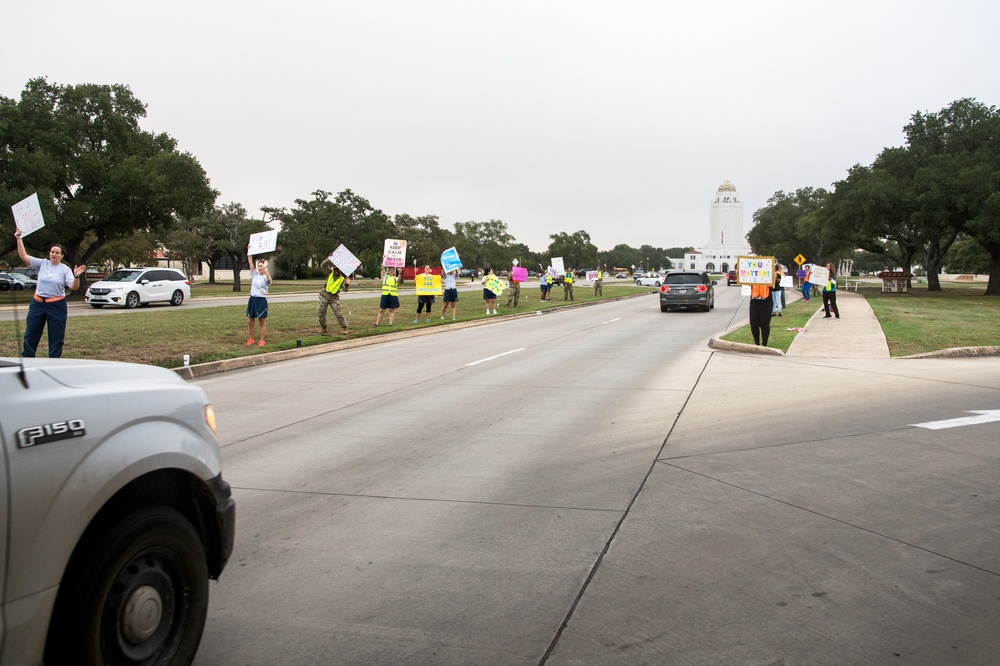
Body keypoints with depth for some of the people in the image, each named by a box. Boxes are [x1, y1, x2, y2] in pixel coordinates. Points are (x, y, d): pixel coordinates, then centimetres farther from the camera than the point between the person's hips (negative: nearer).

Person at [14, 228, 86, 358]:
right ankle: (26, 359, 20)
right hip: (37, 303, 2)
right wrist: (18, 239, -10)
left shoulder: (65, 269, -1)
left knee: (56, 337, 4)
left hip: (57, 305, -2)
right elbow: (24, 256, -5)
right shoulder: (42, 264, 4)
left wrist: (76, 276, -31)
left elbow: (74, 287, -11)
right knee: (30, 334, 9)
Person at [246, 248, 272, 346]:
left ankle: (262, 340, 10)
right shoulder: (255, 274, 7)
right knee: (250, 322, 9)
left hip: (262, 300, -5)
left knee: (262, 322, 2)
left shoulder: (266, 277, -7)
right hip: (252, 299, 6)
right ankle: (251, 339, 22)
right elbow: (250, 262, 6)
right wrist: (249, 250, 2)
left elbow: (269, 279, -32)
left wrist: (265, 268, -35)